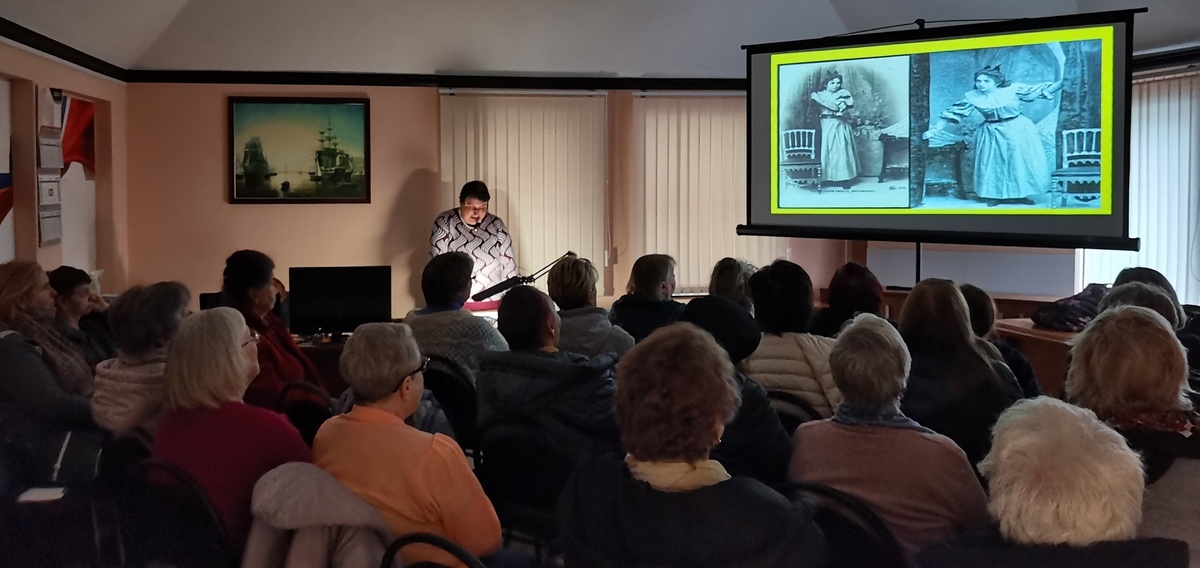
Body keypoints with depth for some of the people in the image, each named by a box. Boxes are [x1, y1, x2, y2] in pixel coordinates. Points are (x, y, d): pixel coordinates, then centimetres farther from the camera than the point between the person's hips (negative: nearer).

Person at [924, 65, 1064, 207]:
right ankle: (994, 195, 21)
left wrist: (1063, 81, -16)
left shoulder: (1014, 89, -8)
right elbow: (953, 113, -6)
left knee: (1020, 162, 4)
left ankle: (1019, 195, 19)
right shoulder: (972, 96, -7)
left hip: (1018, 130, 0)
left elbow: (1042, 89, -5)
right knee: (993, 164, 6)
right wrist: (934, 130, -12)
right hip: (992, 134, 0)